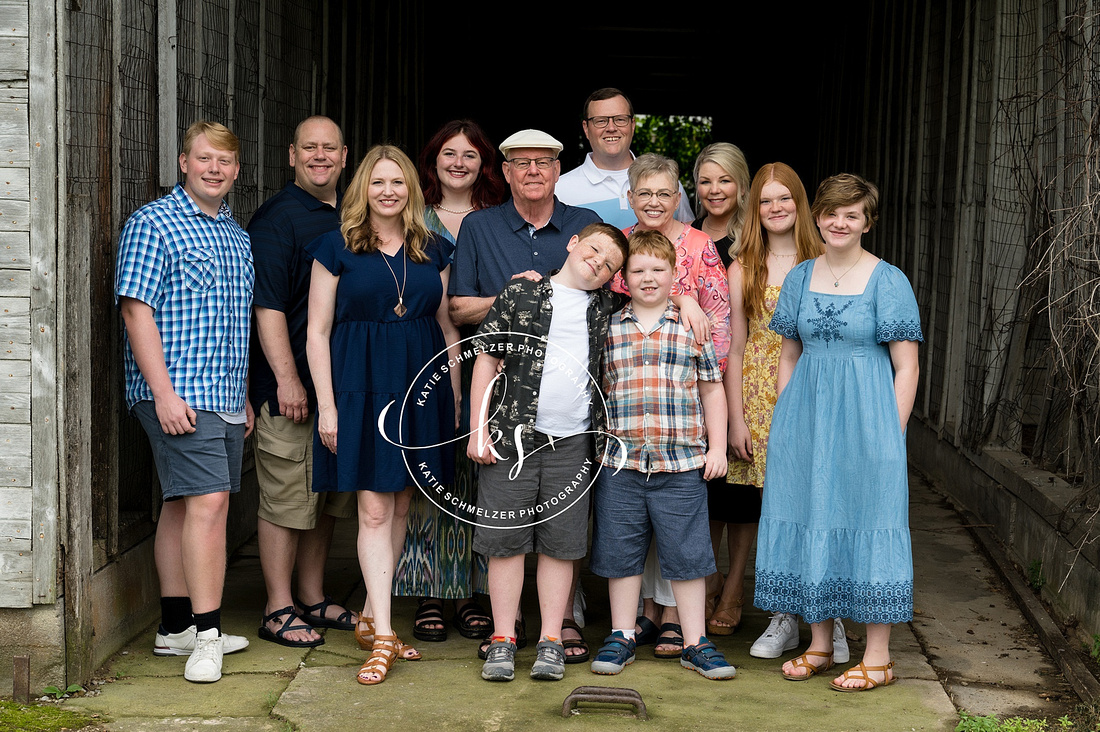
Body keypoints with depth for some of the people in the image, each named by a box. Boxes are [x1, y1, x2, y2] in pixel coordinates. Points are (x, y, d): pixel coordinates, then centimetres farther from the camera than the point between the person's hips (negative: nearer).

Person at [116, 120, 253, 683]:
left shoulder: (238, 236, 18)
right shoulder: (152, 224, -5)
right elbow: (137, 310, -12)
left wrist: (245, 397, 23)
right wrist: (165, 392, -19)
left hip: (225, 398, 8)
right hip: (179, 394, -7)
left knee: (185, 504, 11)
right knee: (208, 500, -14)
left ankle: (176, 627, 16)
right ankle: (205, 634, -11)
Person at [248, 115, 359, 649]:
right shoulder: (277, 218, -8)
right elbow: (267, 306, -15)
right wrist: (287, 378, -20)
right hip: (291, 388, -8)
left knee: (326, 498, 14)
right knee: (286, 499, -3)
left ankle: (314, 599, 24)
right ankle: (279, 609, 6)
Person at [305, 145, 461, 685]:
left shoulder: (432, 251, 10)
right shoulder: (337, 248, 0)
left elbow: (447, 327, 13)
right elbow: (317, 332, -1)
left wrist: (455, 397, 7)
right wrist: (326, 405, -8)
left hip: (421, 386, 4)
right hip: (361, 387, -4)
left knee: (401, 506, 9)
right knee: (374, 509, -7)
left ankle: (370, 617, 23)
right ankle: (383, 636, -6)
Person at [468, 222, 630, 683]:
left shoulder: (607, 307, 12)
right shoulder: (521, 294, 4)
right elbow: (487, 359, 3)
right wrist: (478, 428, -3)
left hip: (573, 442, 2)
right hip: (513, 437, -2)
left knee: (560, 542, 5)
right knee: (506, 538, 1)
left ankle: (551, 642, 13)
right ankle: (502, 640, 10)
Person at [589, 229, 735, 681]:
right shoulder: (608, 329, 6)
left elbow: (712, 390, 9)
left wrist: (717, 447, 5)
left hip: (682, 463, -1)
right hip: (620, 462, 1)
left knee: (686, 554, 4)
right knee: (620, 553, 8)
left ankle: (695, 643, 15)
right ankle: (621, 638, 22)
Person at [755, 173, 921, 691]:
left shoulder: (888, 281, -5)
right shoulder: (800, 278, 9)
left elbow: (906, 366, -5)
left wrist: (892, 434, -11)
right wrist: (784, 423, 9)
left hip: (866, 416, -5)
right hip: (806, 415, 5)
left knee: (868, 525, -1)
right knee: (810, 523, 8)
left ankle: (878, 658, 8)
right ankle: (819, 646, 21)